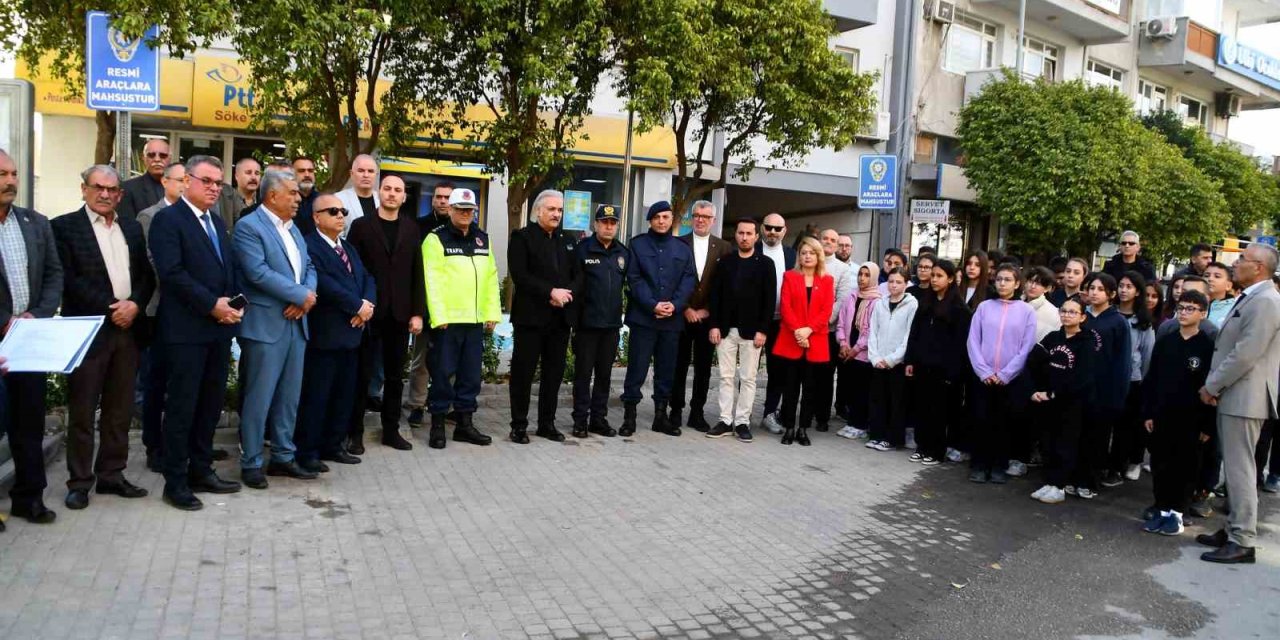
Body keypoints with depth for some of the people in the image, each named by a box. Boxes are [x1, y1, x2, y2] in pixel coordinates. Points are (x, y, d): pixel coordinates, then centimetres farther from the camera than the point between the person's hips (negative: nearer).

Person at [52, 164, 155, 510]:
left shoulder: (132, 228, 15)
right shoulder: (64, 226, -1)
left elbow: (147, 274, 10)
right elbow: (68, 279, -10)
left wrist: (134, 304, -8)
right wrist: (109, 309, -15)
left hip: (127, 329, 5)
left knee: (119, 411, 10)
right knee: (82, 412, 3)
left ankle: (111, 474, 20)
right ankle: (79, 481, 12)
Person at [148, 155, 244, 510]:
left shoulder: (217, 223, 18)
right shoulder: (168, 218, -6)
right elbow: (171, 272, -17)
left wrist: (232, 305, 0)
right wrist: (212, 304, -17)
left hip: (219, 327, 8)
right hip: (186, 329, -7)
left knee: (211, 404, 13)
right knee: (182, 407, -1)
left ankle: (201, 470, 24)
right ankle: (175, 482, 9)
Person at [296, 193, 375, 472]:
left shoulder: (349, 247, 19)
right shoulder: (309, 246, -10)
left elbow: (367, 278, 13)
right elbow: (323, 283, -21)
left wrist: (367, 304, -7)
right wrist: (357, 306, -15)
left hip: (351, 332, 8)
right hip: (324, 333, -8)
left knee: (345, 394, 12)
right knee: (316, 395, -2)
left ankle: (333, 446, 23)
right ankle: (306, 452, 7)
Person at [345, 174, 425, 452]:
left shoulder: (411, 228, 8)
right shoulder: (361, 226, 1)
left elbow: (417, 273, 6)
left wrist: (418, 312, 0)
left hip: (400, 314, 3)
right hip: (368, 312, -2)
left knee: (395, 376, 9)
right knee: (362, 374, 3)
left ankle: (391, 430, 19)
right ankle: (355, 433, 11)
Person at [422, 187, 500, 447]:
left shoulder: (483, 239, 14)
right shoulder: (436, 239, -3)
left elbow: (491, 277, 14)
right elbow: (431, 280, -10)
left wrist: (492, 312, 7)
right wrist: (439, 316, -16)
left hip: (476, 319, 5)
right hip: (447, 319, -5)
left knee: (471, 374, 10)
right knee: (443, 372, 1)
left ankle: (464, 423, 21)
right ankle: (437, 424, 12)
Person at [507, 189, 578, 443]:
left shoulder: (568, 240, 16)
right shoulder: (522, 237, -1)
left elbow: (577, 276, 12)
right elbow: (519, 275, -12)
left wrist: (567, 293, -9)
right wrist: (550, 292, -18)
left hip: (561, 317, 5)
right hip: (531, 316, -5)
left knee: (554, 372, 8)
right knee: (523, 372, 0)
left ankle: (547, 423, 18)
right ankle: (519, 425, 9)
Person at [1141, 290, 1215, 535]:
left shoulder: (1209, 347, -4)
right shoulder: (1164, 342, 7)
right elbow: (1151, 379, 8)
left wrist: (1207, 425, -8)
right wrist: (1147, 413, 3)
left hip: (1191, 418, -3)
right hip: (1162, 414, 3)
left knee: (1185, 466, 5)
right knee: (1160, 464, 7)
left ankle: (1177, 512, 14)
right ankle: (1161, 508, 17)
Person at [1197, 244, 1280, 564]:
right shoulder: (1249, 299, 17)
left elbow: (1245, 354, -21)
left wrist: (1211, 386, -12)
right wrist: (1215, 387, 6)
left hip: (1243, 399, -10)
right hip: (1232, 396, 10)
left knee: (1240, 469, -6)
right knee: (1234, 467, 15)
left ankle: (1242, 542, 0)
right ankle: (1234, 529, 24)